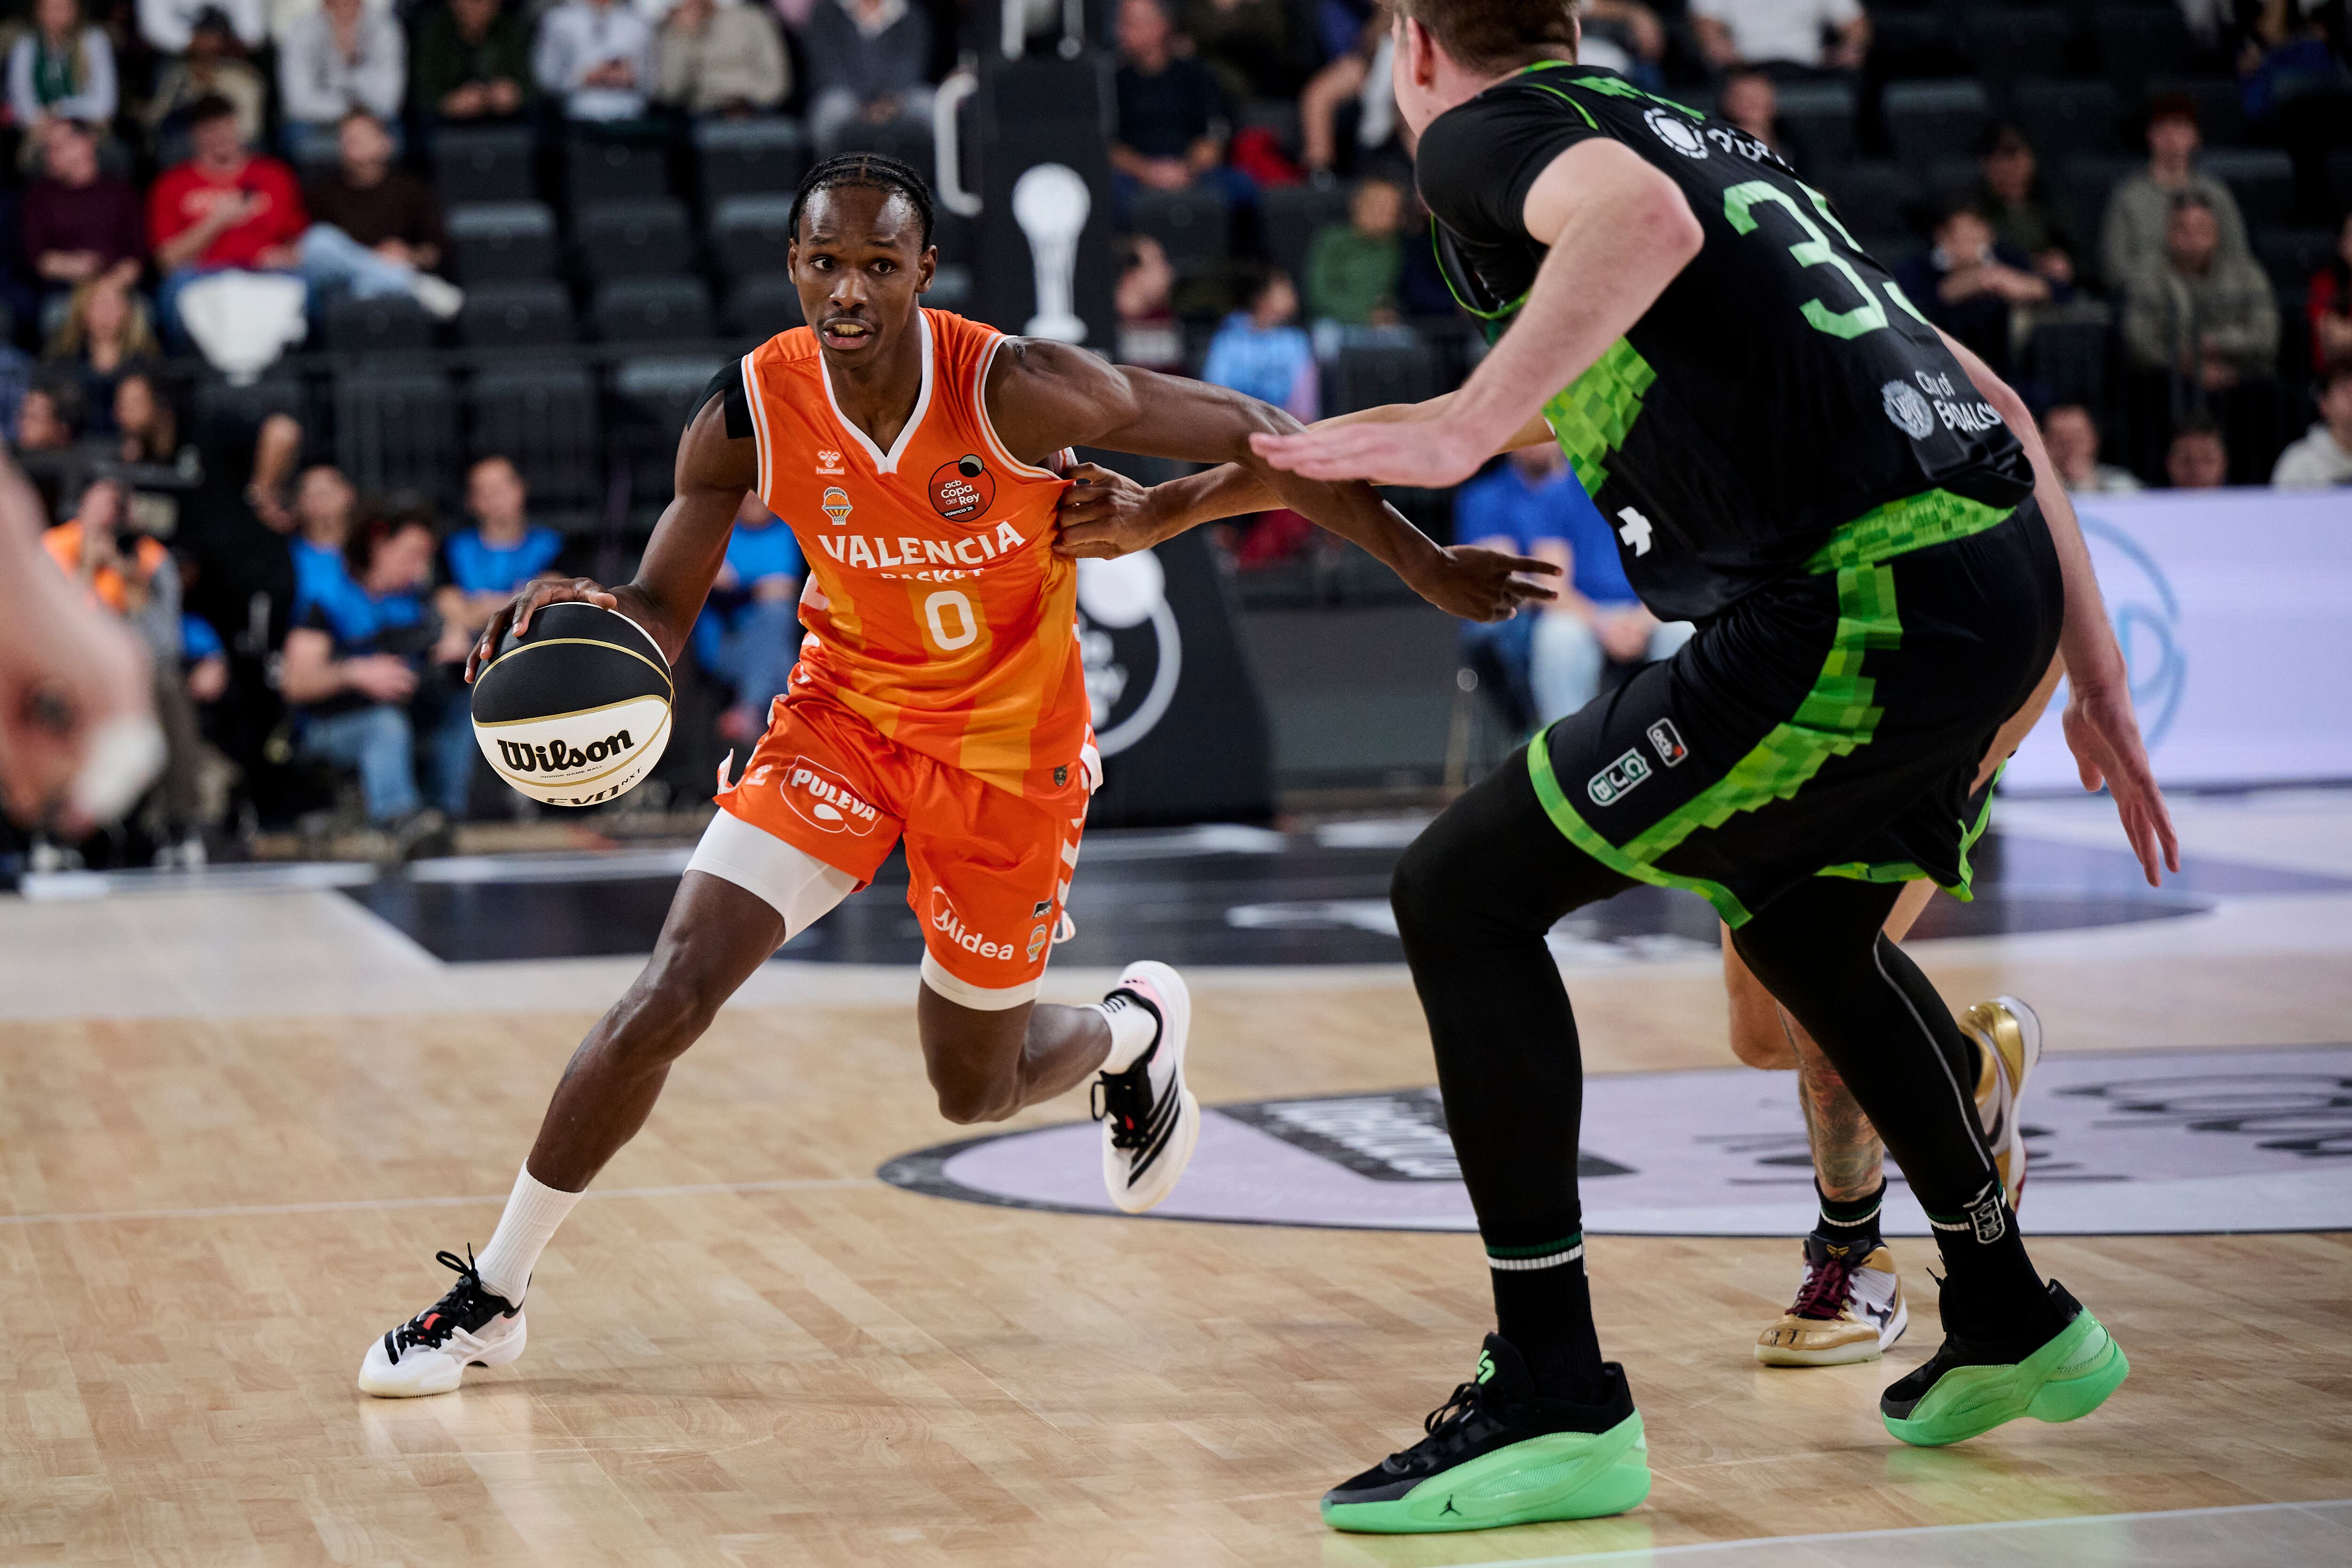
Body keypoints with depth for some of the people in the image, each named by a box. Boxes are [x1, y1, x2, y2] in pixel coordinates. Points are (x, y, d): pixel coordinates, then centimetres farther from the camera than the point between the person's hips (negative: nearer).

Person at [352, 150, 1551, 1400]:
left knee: (975, 1090, 11)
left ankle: (1135, 1027, 48)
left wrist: (1424, 566, -15)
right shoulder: (750, 415, -18)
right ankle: (490, 1296, 3)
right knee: (668, 996, -13)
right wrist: (583, 614, -33)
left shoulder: (1015, 392, -27)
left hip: (1007, 754, -2)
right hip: (842, 719, 2)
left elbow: (1246, 439, -17)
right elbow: (662, 615, -8)